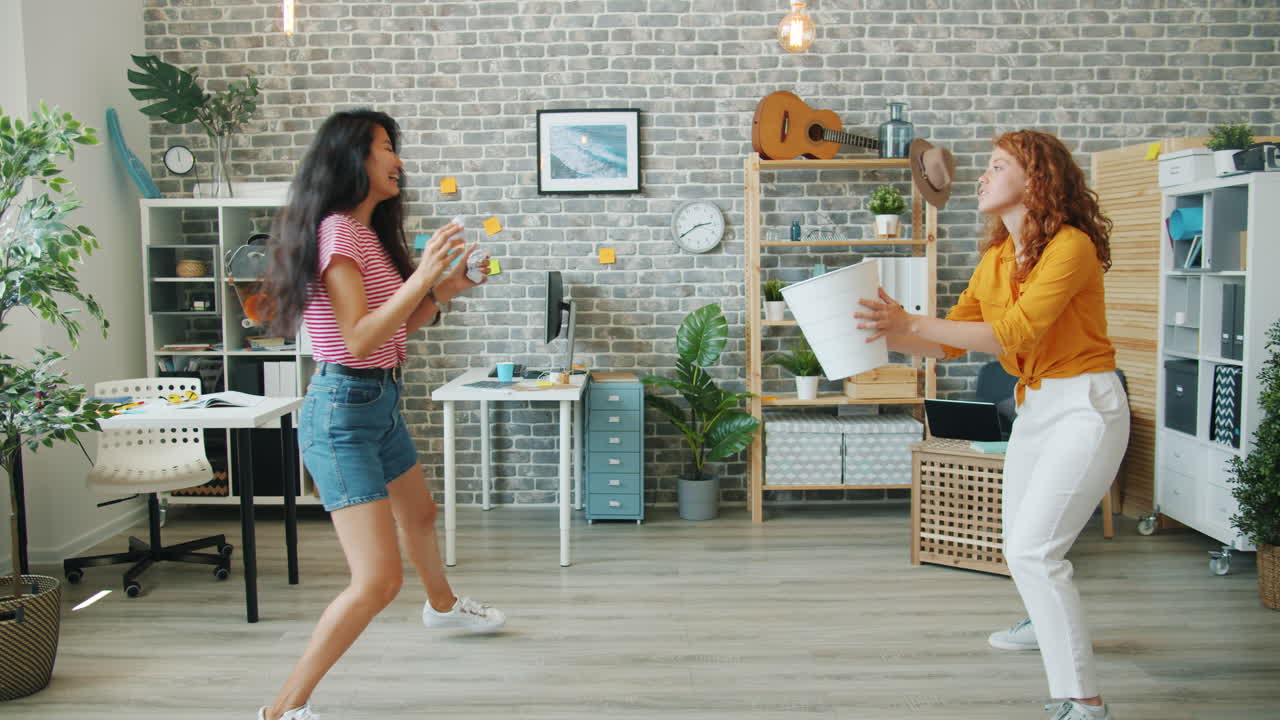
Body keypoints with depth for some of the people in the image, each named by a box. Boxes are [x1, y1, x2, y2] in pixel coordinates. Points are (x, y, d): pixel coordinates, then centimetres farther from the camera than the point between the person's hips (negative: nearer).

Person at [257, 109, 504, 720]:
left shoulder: (370, 232, 11)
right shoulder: (337, 230, -17)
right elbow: (359, 338, -24)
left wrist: (442, 291, 6)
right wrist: (421, 277, -28)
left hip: (381, 404, 10)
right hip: (342, 411, -10)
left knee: (419, 515, 33)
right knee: (378, 581, -15)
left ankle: (443, 606, 61)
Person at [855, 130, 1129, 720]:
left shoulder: (1071, 245, -18)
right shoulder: (996, 257, 7)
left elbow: (1016, 332, -28)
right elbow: (951, 341, 7)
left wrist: (912, 323, -30)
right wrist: (888, 334, -8)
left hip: (1085, 404, -9)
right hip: (1034, 403, 9)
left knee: (1034, 549, -19)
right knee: (1021, 541, 23)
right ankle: (1044, 623, 53)